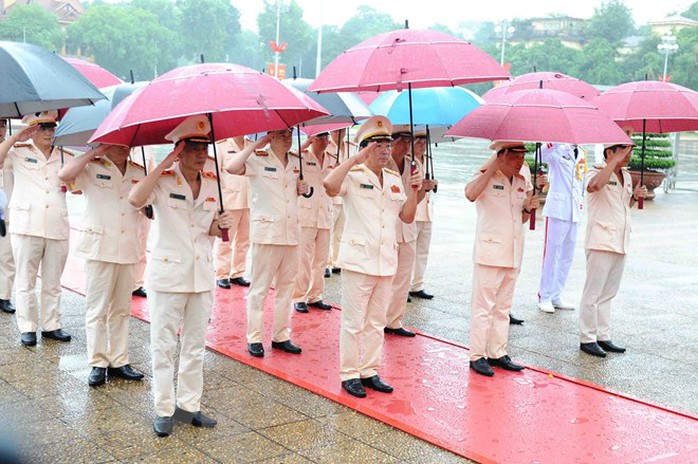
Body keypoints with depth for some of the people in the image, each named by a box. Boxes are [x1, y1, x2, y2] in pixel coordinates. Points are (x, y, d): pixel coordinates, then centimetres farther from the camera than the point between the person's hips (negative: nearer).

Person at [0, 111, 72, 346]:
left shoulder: (64, 156, 14)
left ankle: (51, 325, 16)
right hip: (27, 227, -3)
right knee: (26, 281, 2)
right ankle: (27, 327, 9)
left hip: (57, 228, 3)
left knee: (52, 282, 8)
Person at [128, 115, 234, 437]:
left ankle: (189, 405, 24)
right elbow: (135, 199, -31)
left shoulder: (212, 184, 6)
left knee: (195, 346, 12)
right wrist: (165, 163, -27)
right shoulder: (163, 180, -10)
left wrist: (219, 226, -7)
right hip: (167, 274, -5)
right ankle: (164, 410, 15)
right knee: (164, 346, 3)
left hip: (202, 274, 5)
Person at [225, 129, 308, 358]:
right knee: (259, 288, 1)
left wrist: (301, 189, 4)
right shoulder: (258, 160, -7)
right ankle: (254, 338, 9)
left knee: (286, 286, 12)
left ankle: (281, 336, 22)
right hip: (266, 233, -6)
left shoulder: (295, 163, 12)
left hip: (291, 232, 6)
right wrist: (256, 145, -19)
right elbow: (231, 167, -25)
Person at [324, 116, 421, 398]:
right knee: (353, 322, 1)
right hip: (358, 260, -6)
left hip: (386, 262, 7)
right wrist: (356, 159, -24)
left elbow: (407, 217, 12)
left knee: (376, 322, 13)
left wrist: (414, 191, -3)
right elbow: (329, 184, -29)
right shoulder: (353, 176, -8)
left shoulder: (394, 180, 12)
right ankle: (349, 375, 11)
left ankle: (369, 371, 24)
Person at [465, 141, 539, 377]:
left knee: (503, 308, 14)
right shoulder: (486, 178, -9)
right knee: (483, 307, -3)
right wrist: (492, 167, -29)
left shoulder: (522, 183, 12)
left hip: (513, 255, 7)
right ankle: (477, 356, 4)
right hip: (489, 253, -7)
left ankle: (498, 353, 22)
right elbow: (470, 194, -32)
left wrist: (528, 208, -1)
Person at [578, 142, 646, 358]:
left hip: (620, 243, 8)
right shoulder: (596, 172, -8)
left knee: (607, 293, 13)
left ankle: (603, 337, 21)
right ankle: (587, 339, 5)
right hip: (601, 242, -8)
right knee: (593, 293, -3)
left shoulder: (626, 176, 16)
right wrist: (614, 161, -26)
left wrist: (635, 197, 7)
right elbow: (594, 186, -34)